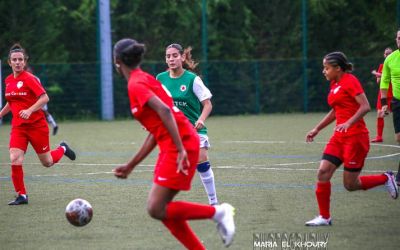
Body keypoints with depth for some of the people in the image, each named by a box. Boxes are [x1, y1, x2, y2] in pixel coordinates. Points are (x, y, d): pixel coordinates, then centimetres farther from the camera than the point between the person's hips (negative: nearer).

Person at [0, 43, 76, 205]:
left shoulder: (29, 78, -13)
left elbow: (44, 98, -20)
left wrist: (29, 110, -30)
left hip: (37, 125, -5)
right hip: (18, 127, 5)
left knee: (47, 163, 7)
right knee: (15, 159, -16)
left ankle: (62, 149, 40)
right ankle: (21, 195, -5)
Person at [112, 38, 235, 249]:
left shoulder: (135, 84, -8)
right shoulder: (145, 79, 21)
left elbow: (164, 110, -24)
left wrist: (180, 149, -29)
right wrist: (130, 166, 27)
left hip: (178, 145, -9)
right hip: (172, 146, 9)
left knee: (156, 209, -10)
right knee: (161, 209, 9)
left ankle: (218, 212, -7)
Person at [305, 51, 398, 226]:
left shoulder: (350, 81, -12)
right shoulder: (334, 84, 14)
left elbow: (365, 106, -21)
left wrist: (349, 123, -32)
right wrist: (317, 129, 25)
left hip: (355, 136, -8)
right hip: (339, 137, 8)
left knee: (350, 184, -4)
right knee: (323, 172, -6)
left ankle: (385, 179, 19)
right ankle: (324, 217, 2)